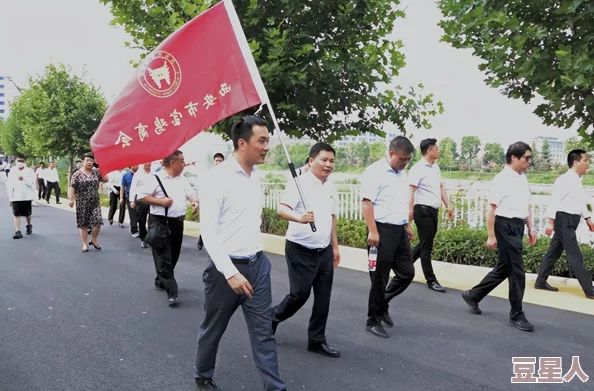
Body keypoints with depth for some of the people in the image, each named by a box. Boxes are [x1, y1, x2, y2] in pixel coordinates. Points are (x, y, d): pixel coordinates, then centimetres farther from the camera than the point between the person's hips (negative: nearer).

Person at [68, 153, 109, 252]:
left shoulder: (96, 172, 6)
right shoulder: (77, 174, -3)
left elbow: (106, 179, -1)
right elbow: (72, 187, -6)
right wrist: (71, 199, -13)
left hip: (95, 203, 2)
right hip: (82, 203, -2)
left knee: (97, 222, -7)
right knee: (83, 224, 5)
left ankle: (94, 240, 17)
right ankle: (85, 244, 16)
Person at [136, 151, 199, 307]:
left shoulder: (183, 179, 11)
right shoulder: (155, 178, -10)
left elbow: (190, 193, 9)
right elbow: (141, 196, -11)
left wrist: (195, 201, -13)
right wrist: (161, 201, -18)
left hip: (178, 222, 7)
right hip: (161, 222, -7)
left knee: (173, 256, 15)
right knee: (164, 258, -6)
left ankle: (161, 282, 34)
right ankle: (172, 292, -7)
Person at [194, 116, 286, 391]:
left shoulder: (256, 175, 5)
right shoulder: (218, 176, -17)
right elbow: (208, 232, -20)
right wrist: (231, 273, -25)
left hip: (258, 264, 6)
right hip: (226, 266, -5)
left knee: (263, 330, 7)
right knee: (213, 329, 15)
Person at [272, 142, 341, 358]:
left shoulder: (331, 188, 8)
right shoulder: (299, 183, -15)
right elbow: (281, 209, -28)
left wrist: (335, 246, 19)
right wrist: (300, 218, -48)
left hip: (324, 251, 7)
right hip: (300, 250, -7)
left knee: (323, 298, 8)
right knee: (300, 294, -2)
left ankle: (317, 340, 21)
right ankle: (274, 317, 27)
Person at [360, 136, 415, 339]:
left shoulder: (402, 174, 14)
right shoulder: (375, 171, -13)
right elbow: (367, 202, -19)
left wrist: (407, 226, 22)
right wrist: (373, 232, -23)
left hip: (399, 230, 8)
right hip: (382, 230, -8)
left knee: (407, 273, 11)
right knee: (379, 278, 1)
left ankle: (382, 303, 31)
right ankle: (373, 321, 16)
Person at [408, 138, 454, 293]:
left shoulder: (436, 167, 13)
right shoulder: (418, 169, -13)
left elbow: (441, 187, 20)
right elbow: (411, 191, -20)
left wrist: (448, 205, 15)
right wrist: (410, 211, -29)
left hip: (433, 210, 9)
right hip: (423, 210, -9)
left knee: (425, 244, 17)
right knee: (427, 246, 0)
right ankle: (431, 280, 8)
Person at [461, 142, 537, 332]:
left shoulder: (523, 178, 12)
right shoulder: (502, 179, -14)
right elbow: (491, 208, -16)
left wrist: (531, 228, 16)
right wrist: (491, 236, -17)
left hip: (518, 227, 9)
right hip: (506, 226, -9)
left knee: (504, 268, 16)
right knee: (517, 271, -3)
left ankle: (473, 295, 31)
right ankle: (516, 315, 12)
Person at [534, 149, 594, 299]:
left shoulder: (577, 180, 14)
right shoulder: (565, 180, -16)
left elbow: (580, 203, 24)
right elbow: (555, 201, -20)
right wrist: (551, 222, -22)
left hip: (570, 221, 10)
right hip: (564, 220, -10)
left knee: (554, 252, 14)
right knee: (576, 256, -5)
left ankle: (540, 282, 23)